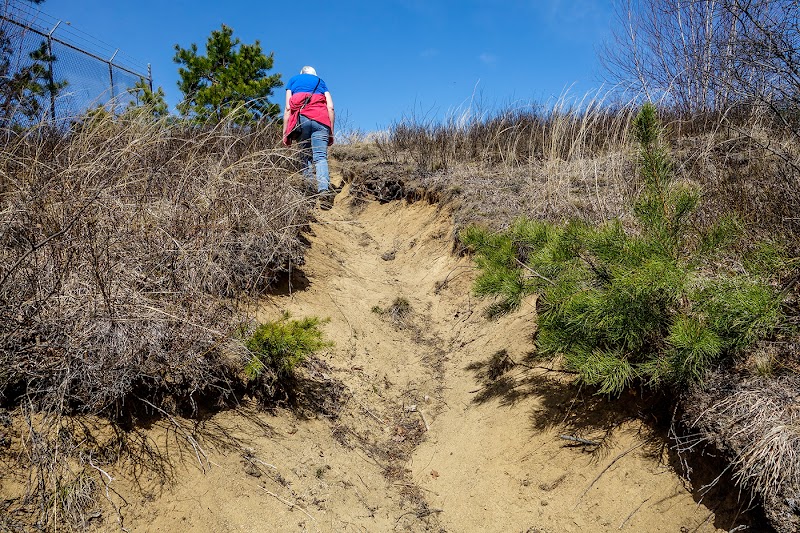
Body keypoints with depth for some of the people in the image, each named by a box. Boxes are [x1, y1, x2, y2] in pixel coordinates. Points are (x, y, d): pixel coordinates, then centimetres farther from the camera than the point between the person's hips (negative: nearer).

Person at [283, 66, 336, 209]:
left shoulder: (293, 80, 26)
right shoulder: (321, 81, 29)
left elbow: (288, 108, 12)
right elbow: (331, 107, 13)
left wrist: (285, 133, 9)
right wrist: (331, 132, 13)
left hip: (301, 117, 0)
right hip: (321, 119, 0)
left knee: (305, 157, 7)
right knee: (320, 157, -11)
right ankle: (324, 189, -33)